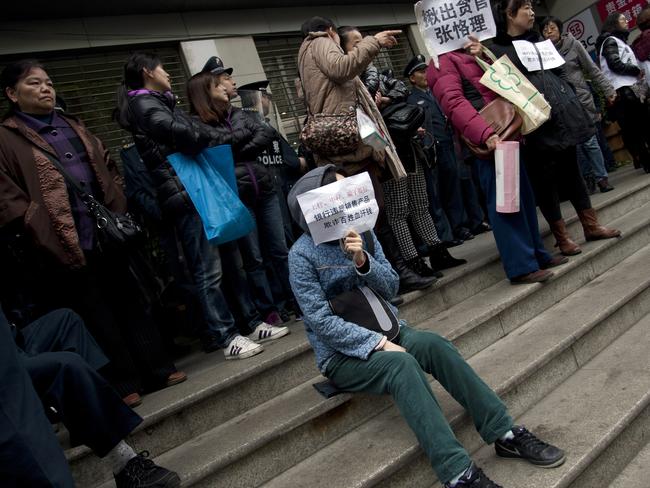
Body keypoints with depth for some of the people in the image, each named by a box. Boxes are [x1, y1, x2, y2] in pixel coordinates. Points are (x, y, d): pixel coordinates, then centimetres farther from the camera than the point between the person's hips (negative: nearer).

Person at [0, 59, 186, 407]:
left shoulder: (74, 128, 18)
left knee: (129, 302, 11)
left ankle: (156, 369, 21)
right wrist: (40, 231, -17)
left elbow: (108, 169, 21)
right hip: (65, 246, -5)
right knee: (95, 315, 4)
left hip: (108, 236, 6)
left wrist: (119, 213, 9)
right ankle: (123, 383, 15)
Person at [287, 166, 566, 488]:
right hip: (341, 353, -5)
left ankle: (505, 433, -21)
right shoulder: (302, 255, -14)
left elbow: (390, 288, 0)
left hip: (386, 329, 5)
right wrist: (379, 344, -25)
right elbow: (321, 320, -19)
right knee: (402, 364, -34)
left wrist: (363, 261, -19)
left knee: (435, 345, -25)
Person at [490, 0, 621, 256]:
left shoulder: (537, 40, 18)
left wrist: (572, 103, 15)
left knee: (571, 171, 12)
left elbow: (559, 73, 22)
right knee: (546, 179, 0)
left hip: (563, 116, 7)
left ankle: (591, 225, 19)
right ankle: (562, 237, 8)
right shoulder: (496, 49, -4)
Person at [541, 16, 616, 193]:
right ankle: (588, 177, 17)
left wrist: (608, 90, 2)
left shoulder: (574, 45, 1)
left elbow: (592, 70, 4)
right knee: (575, 144, 3)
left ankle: (601, 177, 7)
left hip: (581, 99, -1)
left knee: (589, 140, -4)